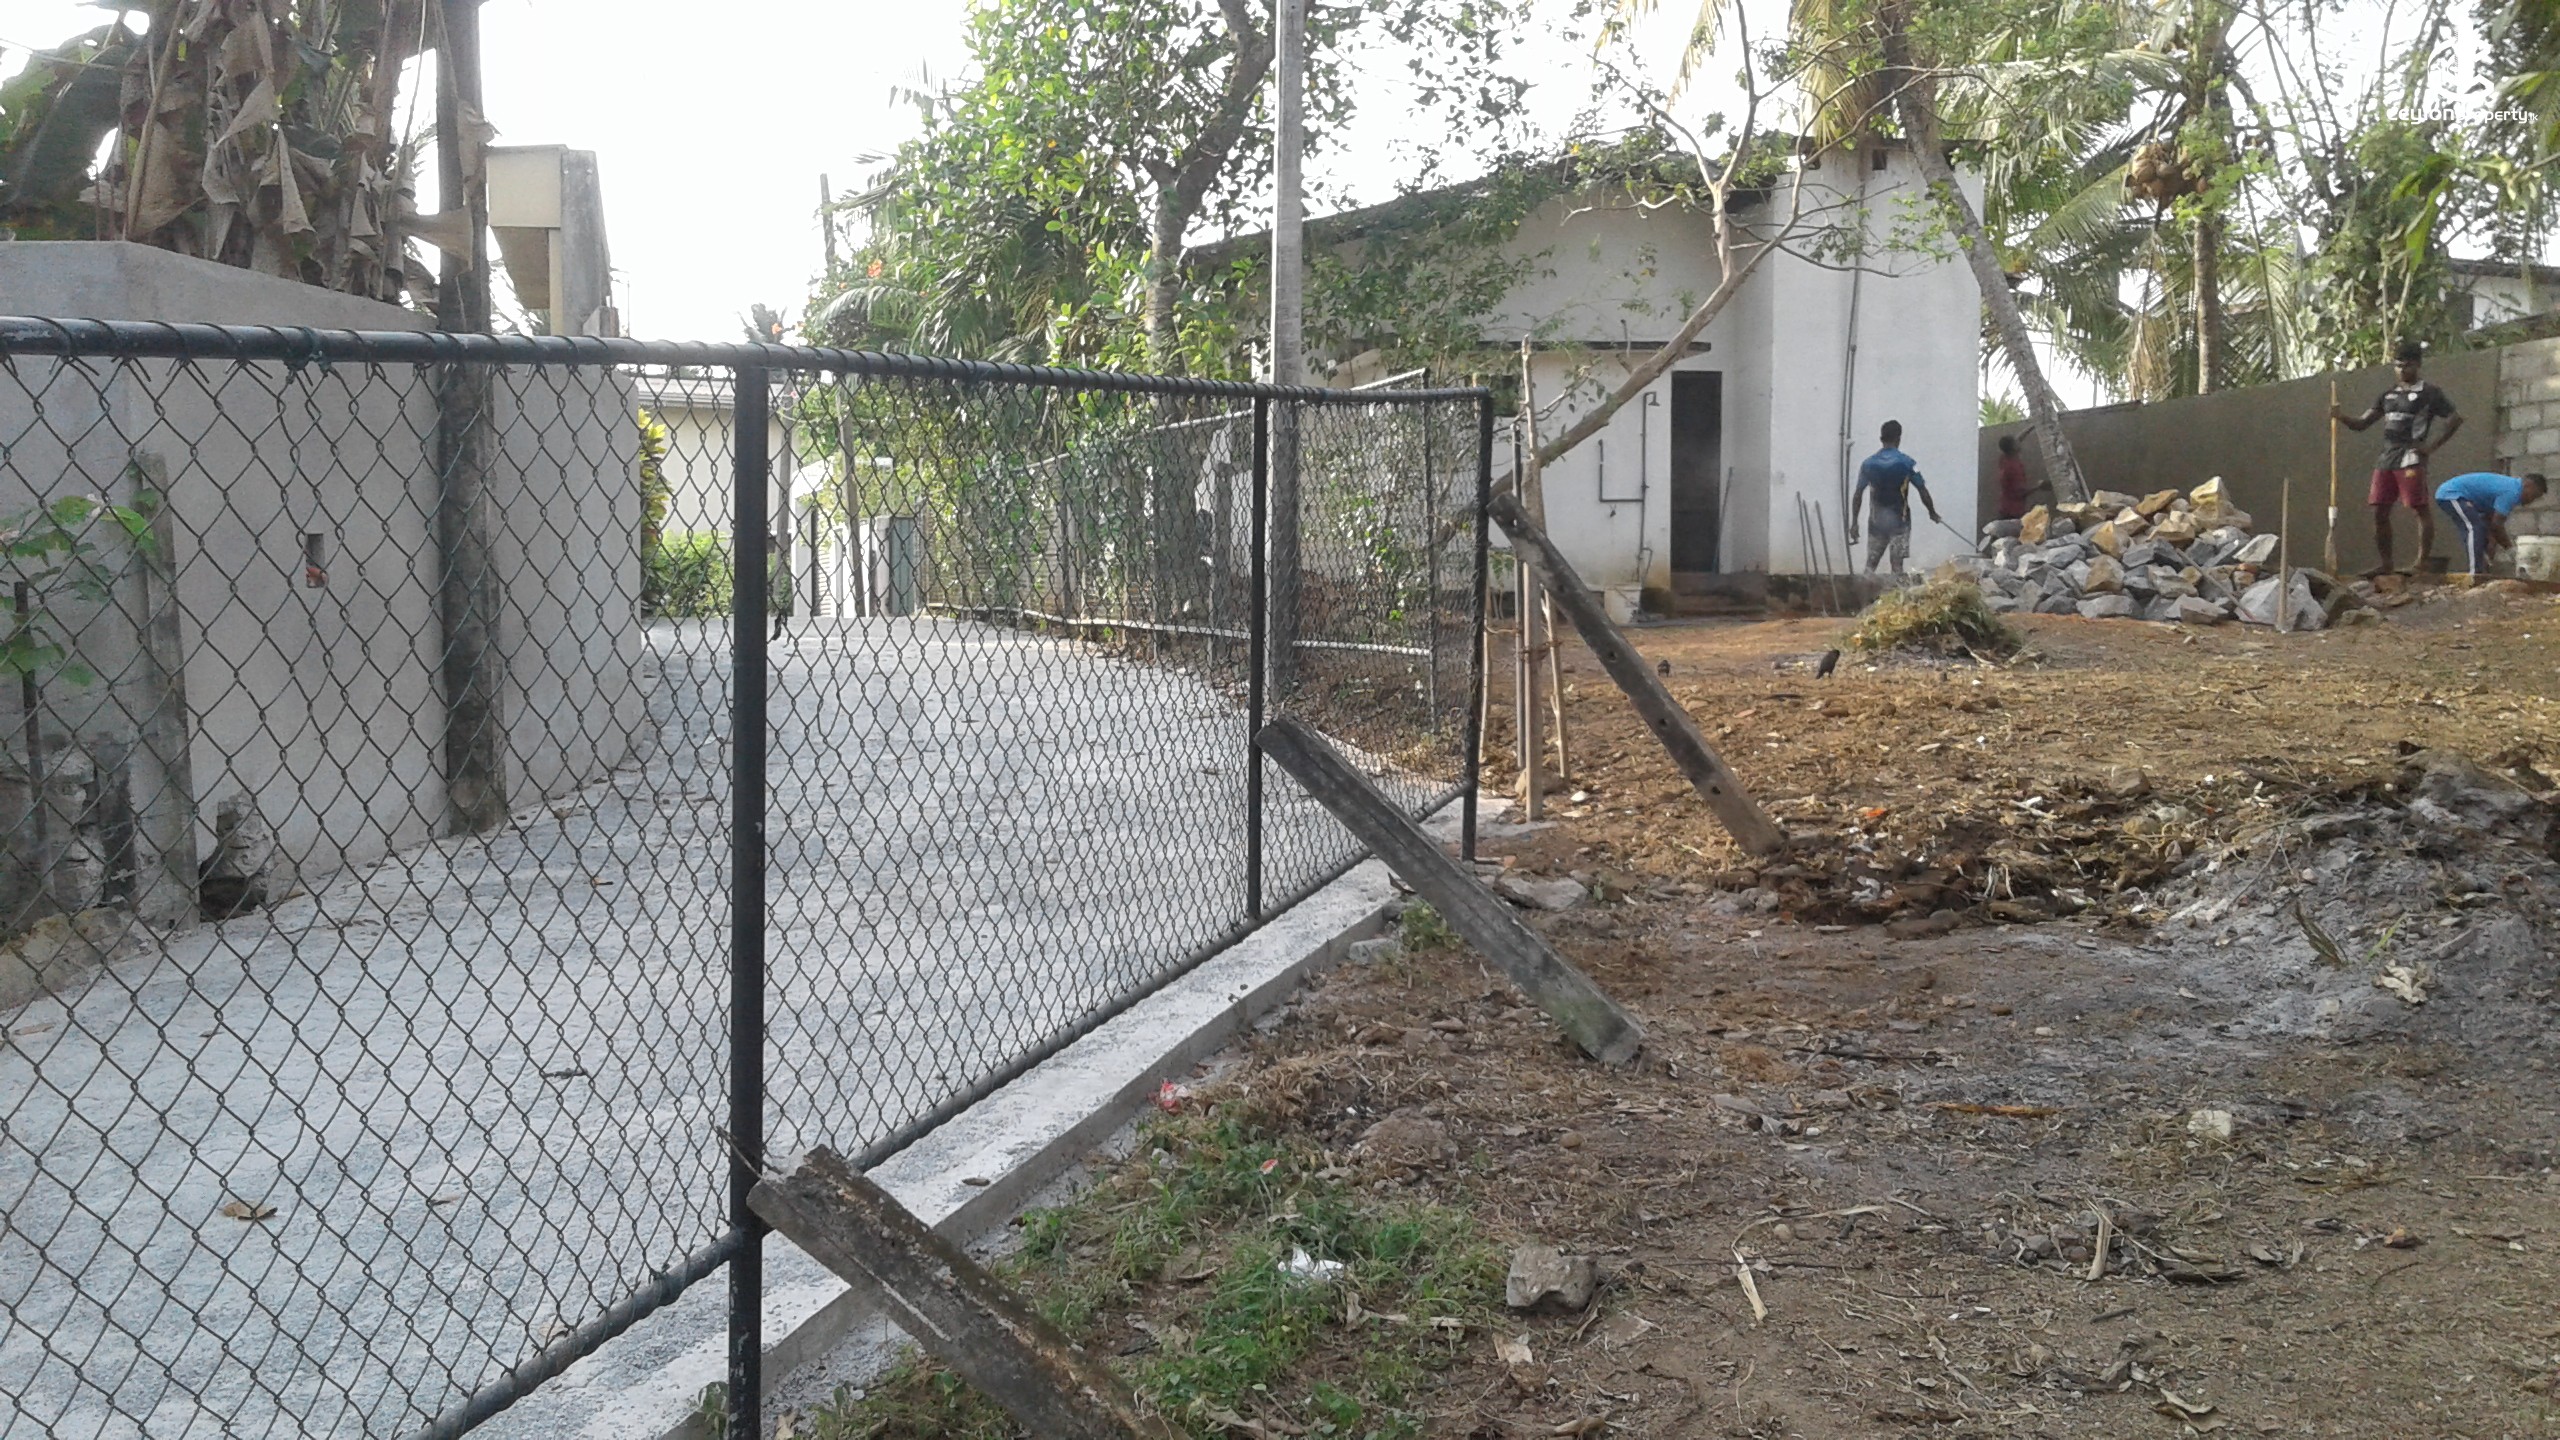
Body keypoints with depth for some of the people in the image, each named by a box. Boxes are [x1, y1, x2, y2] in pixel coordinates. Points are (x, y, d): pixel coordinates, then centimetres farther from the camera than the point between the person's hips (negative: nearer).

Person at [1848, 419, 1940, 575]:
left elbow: (1858, 495, -2)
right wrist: (1932, 512, 11)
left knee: (1870, 565, 7)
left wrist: (1854, 522, 2)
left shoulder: (1869, 463, -1)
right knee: (1897, 565, 0)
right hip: (1899, 520, -2)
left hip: (1877, 520, 2)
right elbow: (1923, 491, -4)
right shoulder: (1906, 462, -7)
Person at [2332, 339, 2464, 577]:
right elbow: (2362, 423, 16)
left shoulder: (2430, 392, 1)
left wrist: (2434, 445, -8)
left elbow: (2455, 419, -2)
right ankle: (2385, 564, 9)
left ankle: (2422, 563, -6)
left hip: (2410, 459, -7)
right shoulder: (2389, 394, 19)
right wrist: (2341, 417, -3)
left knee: (2420, 510, -6)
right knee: (2379, 512, 3)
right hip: (2386, 459, 7)